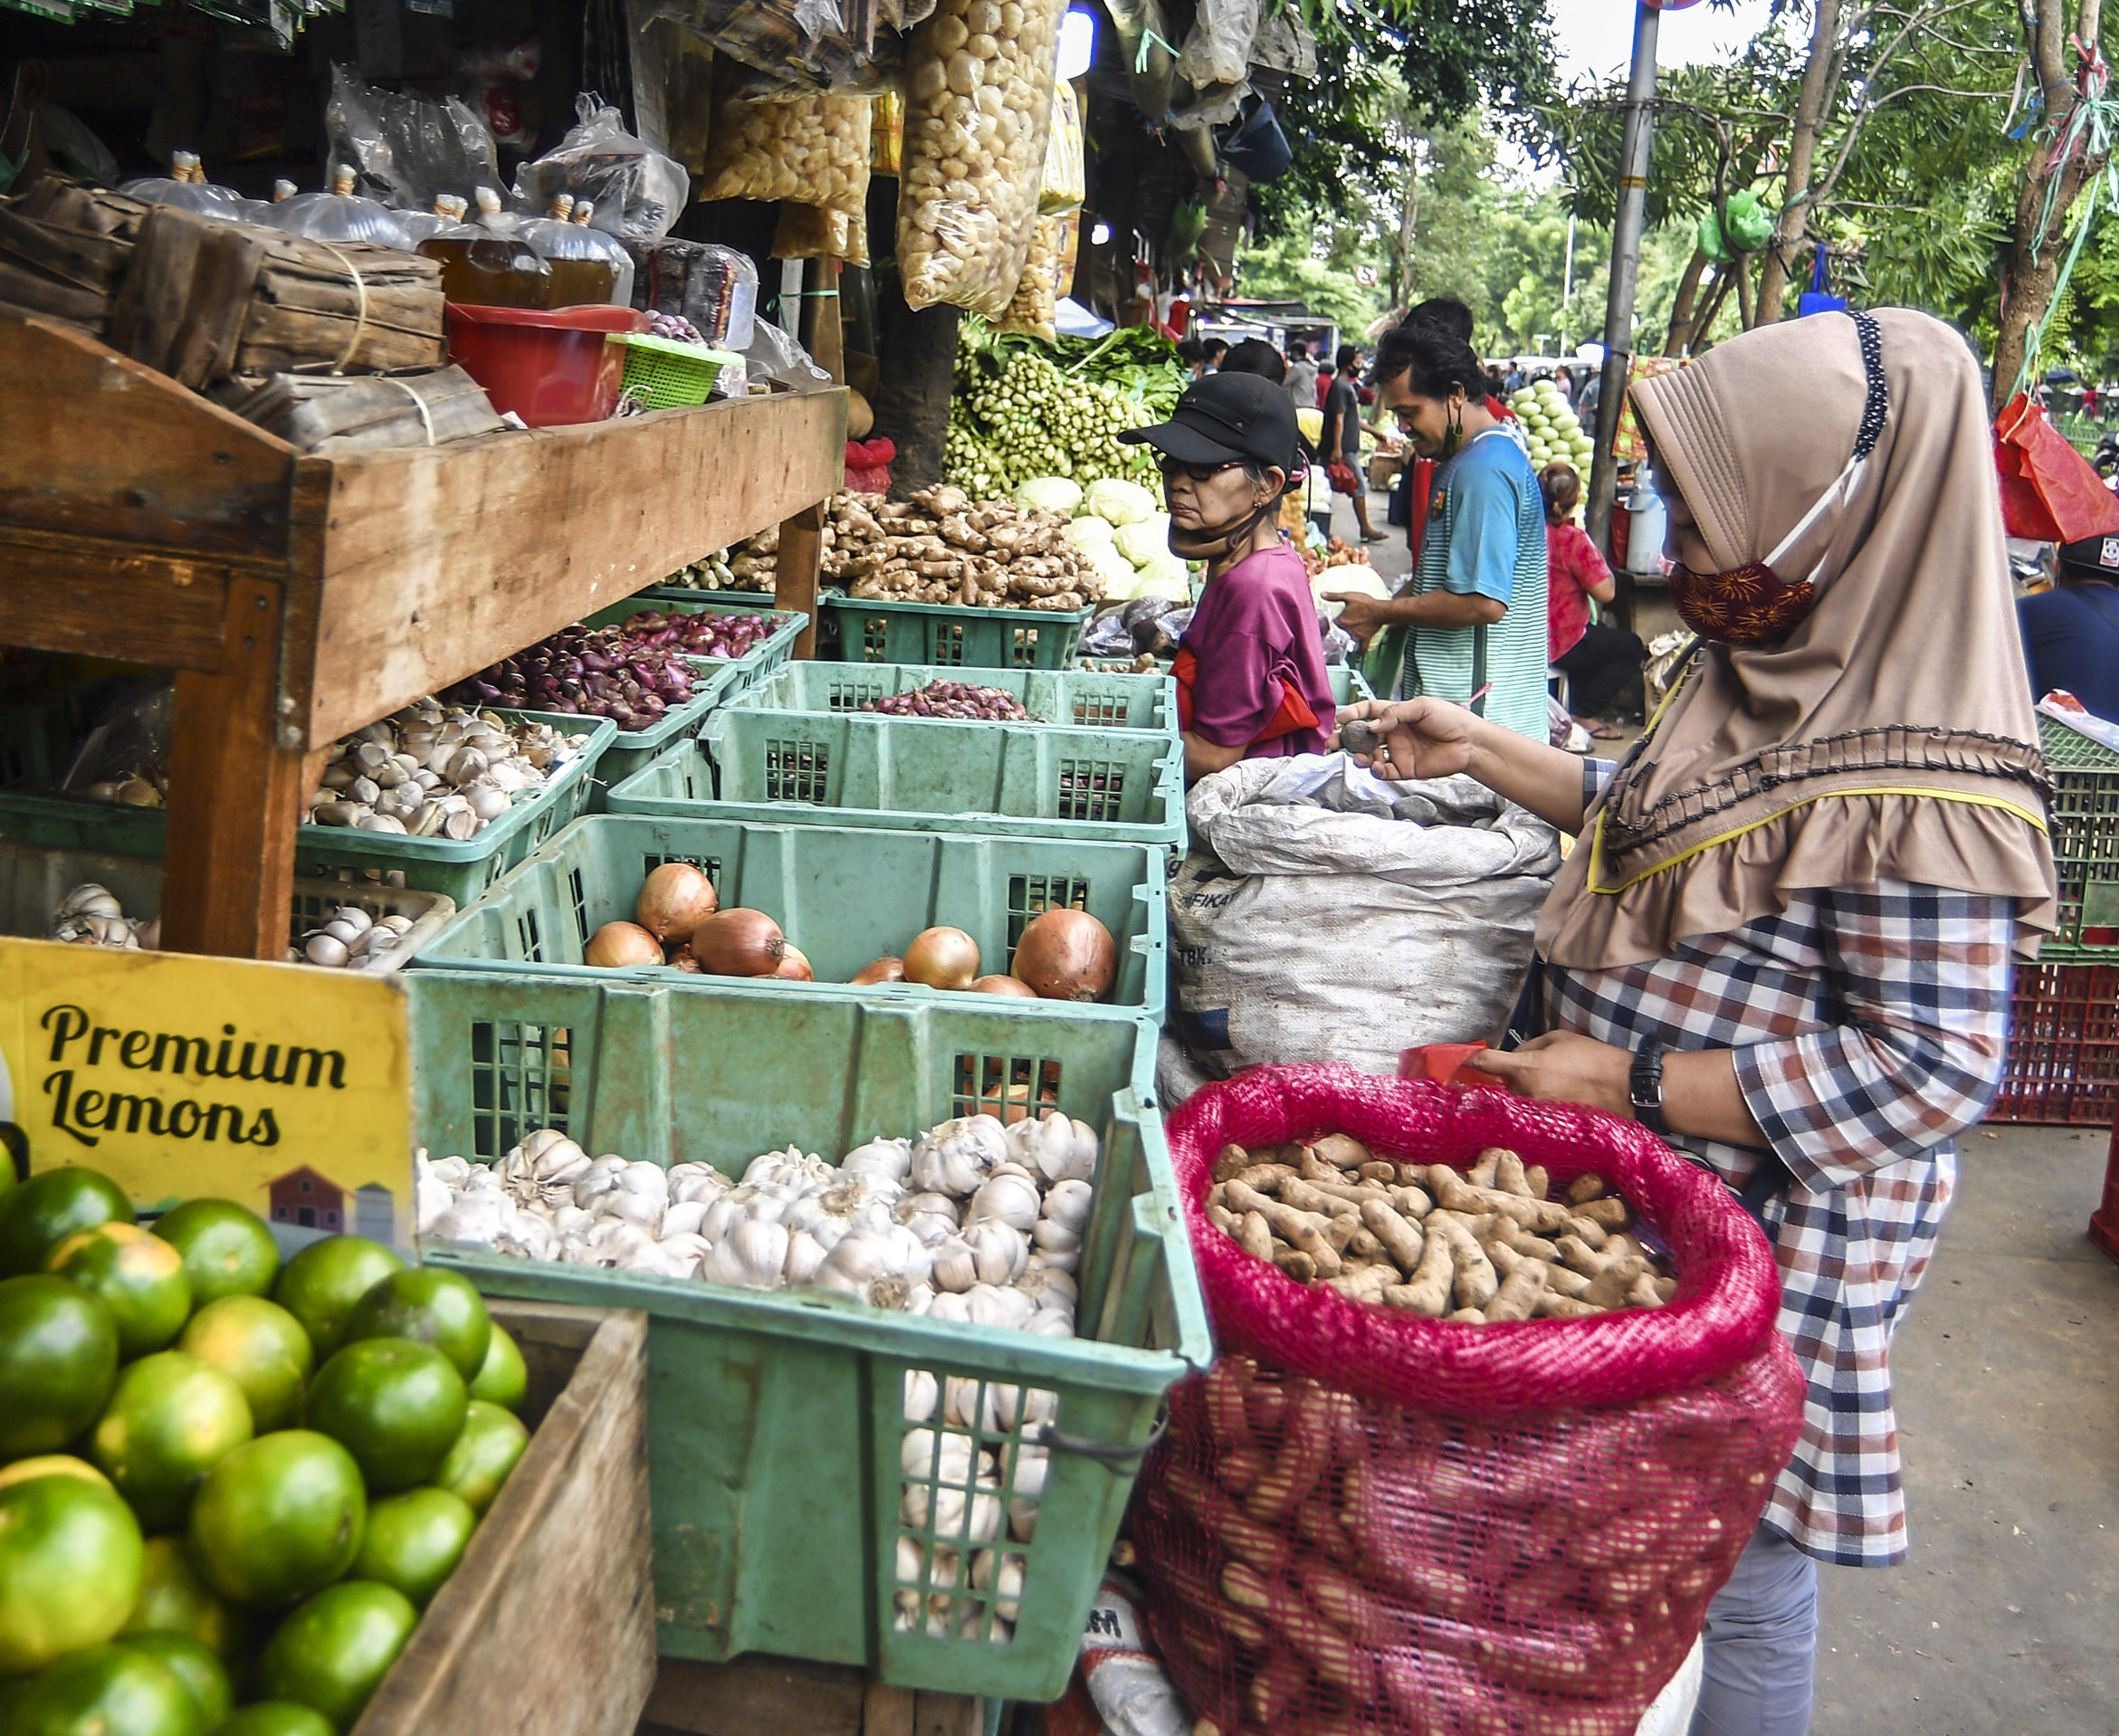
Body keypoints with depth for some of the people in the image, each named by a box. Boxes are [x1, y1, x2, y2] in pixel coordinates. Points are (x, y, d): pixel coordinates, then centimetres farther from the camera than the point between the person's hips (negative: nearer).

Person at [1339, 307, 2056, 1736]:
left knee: (1731, 1567, 12)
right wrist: (1480, 752, 10)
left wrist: (1631, 1080, -24)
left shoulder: (1916, 793, -26)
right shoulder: (1778, 678, 2)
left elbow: (1931, 1074, -26)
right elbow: (1654, 819, 17)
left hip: (1759, 1243, -9)